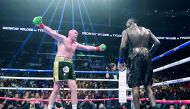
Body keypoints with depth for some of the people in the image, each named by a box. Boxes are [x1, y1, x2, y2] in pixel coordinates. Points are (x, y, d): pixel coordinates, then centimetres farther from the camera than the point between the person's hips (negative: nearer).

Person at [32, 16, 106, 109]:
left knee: (74, 88, 2)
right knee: (56, 89, -8)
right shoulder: (62, 39, -1)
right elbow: (52, 32, -15)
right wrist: (41, 26, -29)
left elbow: (86, 47, 32)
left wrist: (97, 48, 34)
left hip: (70, 65, 8)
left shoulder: (75, 44, 20)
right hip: (60, 63, -7)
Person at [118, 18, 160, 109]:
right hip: (146, 56, 4)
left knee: (135, 85, -2)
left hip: (135, 57, -4)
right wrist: (149, 53, 17)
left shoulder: (126, 31, 7)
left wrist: (120, 61, 0)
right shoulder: (147, 31, 18)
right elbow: (157, 42, 7)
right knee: (148, 85, 10)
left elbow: (123, 46, -7)